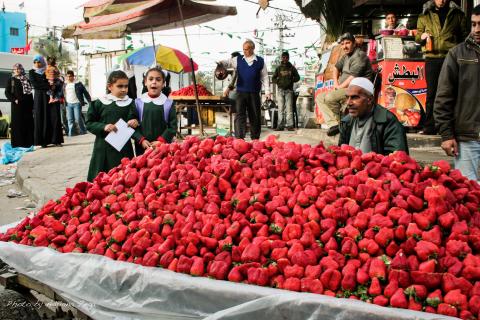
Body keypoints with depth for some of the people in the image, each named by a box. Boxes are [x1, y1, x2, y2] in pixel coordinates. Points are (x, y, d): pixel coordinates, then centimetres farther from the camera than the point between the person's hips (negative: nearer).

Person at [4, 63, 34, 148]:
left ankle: (28, 142, 6)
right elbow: (7, 92, 0)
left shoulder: (27, 80, 14)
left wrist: (32, 106, 7)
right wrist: (14, 100, -14)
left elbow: (30, 93, 13)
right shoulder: (11, 80, 6)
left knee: (28, 123, 1)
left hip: (27, 105, 3)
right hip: (17, 105, -3)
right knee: (18, 124, -4)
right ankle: (18, 143, -2)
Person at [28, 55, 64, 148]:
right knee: (41, 118, -5)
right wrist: (48, 86, -14)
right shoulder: (32, 72, 8)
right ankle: (43, 141, -5)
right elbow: (34, 84, -7)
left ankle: (56, 140, -6)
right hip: (39, 97, -1)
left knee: (54, 117, -7)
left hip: (51, 96, 1)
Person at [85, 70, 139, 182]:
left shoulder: (129, 103, 5)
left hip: (124, 148, 1)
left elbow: (133, 121, 3)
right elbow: (90, 123, 5)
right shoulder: (100, 103, 2)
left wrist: (134, 122, -19)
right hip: (104, 148, 0)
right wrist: (103, 127, -12)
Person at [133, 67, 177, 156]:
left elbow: (172, 126, -1)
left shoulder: (169, 103, 1)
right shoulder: (138, 102, 2)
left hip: (163, 146, -1)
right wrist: (141, 140, -11)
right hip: (142, 147, 1)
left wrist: (161, 141, -12)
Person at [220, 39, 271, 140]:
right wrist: (220, 63, -18)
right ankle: (239, 138, -13)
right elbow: (227, 63, 6)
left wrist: (267, 91, 2)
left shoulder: (260, 61, 4)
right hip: (241, 92, 0)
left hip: (254, 93, 0)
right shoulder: (238, 60, 6)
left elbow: (264, 77, 7)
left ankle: (255, 139, 20)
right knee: (239, 115, -10)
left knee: (255, 116, 8)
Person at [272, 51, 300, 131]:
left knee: (289, 108, -7)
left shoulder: (292, 68, 10)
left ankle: (290, 125, -9)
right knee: (280, 108, -2)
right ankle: (280, 125, -2)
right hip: (280, 89, 1)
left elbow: (297, 77, 14)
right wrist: (279, 82, -5)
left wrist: (291, 81, -3)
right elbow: (273, 78, 13)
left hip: (289, 90, -1)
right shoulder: (278, 68, 12)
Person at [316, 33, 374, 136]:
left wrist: (339, 87, -10)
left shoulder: (359, 56, -12)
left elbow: (353, 78, -21)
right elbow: (336, 68, 30)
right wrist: (335, 83, 13)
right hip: (345, 88, 11)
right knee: (320, 97, 5)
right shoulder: (346, 56, 19)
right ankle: (333, 124, -14)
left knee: (329, 97, -30)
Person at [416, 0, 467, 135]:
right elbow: (417, 37, 17)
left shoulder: (457, 14, 12)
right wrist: (422, 36, -6)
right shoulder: (425, 16, 13)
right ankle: (430, 127, 5)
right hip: (432, 58, 0)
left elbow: (464, 35, 14)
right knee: (431, 93, 0)